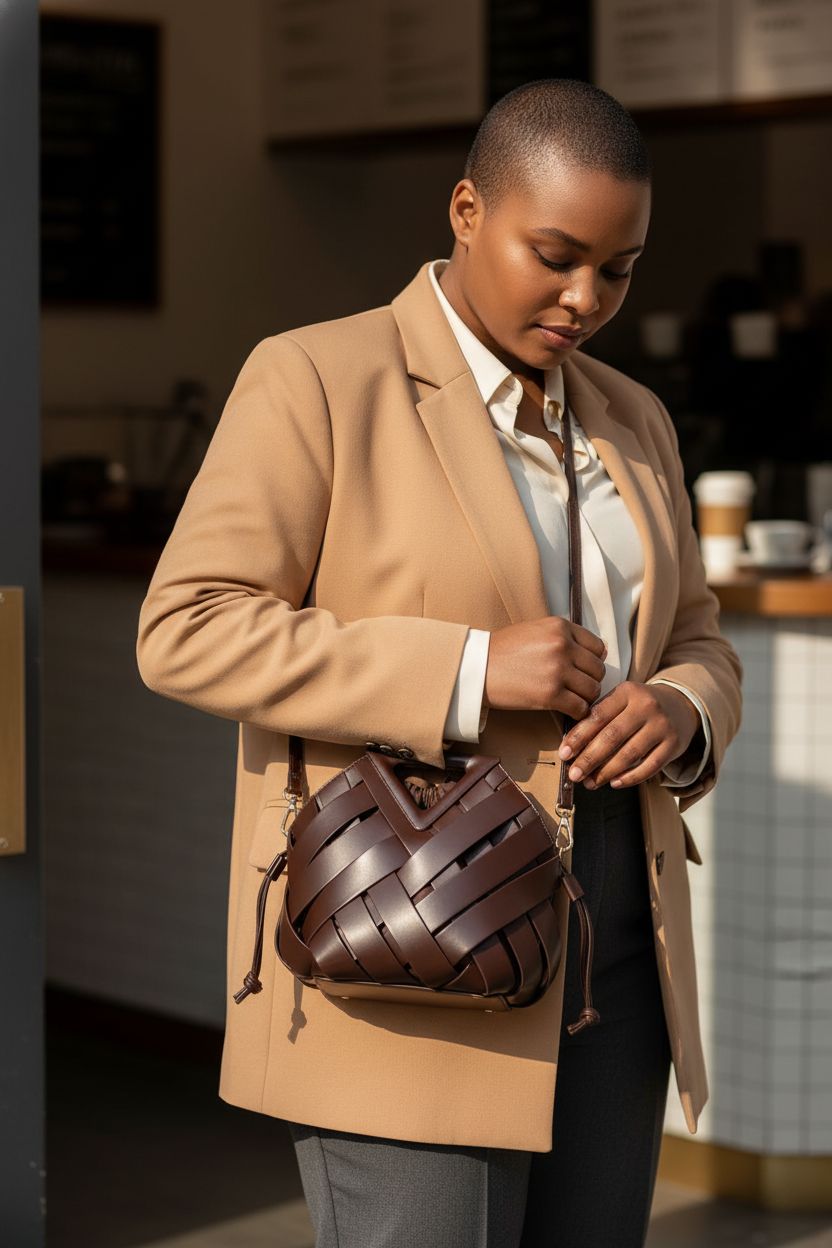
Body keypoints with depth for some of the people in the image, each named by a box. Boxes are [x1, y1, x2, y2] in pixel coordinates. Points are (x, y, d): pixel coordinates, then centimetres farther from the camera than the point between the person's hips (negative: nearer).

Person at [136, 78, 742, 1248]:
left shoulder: (626, 421, 12)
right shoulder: (314, 379, -9)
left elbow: (692, 647, 17)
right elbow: (190, 633, -15)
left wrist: (675, 715, -8)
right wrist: (470, 671, -22)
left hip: (599, 944, 7)